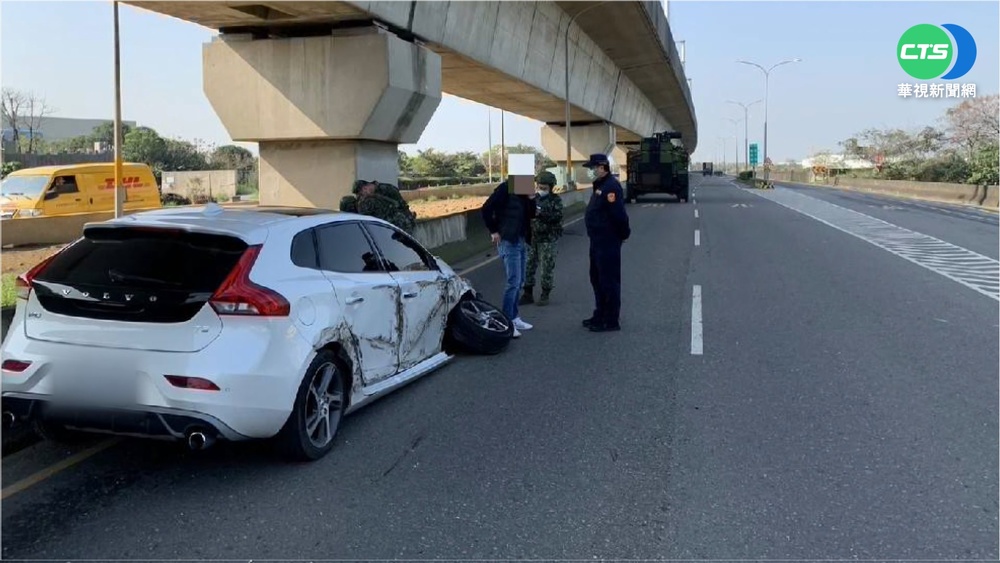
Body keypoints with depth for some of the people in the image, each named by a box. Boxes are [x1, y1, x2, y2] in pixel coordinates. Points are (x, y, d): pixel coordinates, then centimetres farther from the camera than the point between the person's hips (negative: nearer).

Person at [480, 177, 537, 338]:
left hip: (521, 241, 8)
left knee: (519, 281, 12)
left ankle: (514, 317, 23)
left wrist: (530, 198, -4)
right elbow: (486, 209, -17)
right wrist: (493, 231, -15)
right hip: (508, 241, -8)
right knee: (514, 281, -10)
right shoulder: (505, 188, -12)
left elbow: (531, 214, 13)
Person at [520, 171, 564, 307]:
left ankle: (545, 295, 14)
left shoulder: (556, 200, -2)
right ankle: (528, 294, 17)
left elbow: (557, 216, -17)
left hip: (548, 239, -4)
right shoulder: (534, 198, 8)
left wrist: (541, 213, -27)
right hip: (532, 238, 4)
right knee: (529, 266, 6)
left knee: (547, 268, 2)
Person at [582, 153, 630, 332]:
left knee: (609, 281, -4)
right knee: (597, 279, 18)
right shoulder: (600, 185, 15)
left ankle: (611, 321, 2)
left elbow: (619, 214, -24)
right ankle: (600, 315, 30)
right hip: (598, 241, 11)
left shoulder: (610, 186, -19)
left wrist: (623, 233, -14)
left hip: (608, 242, -11)